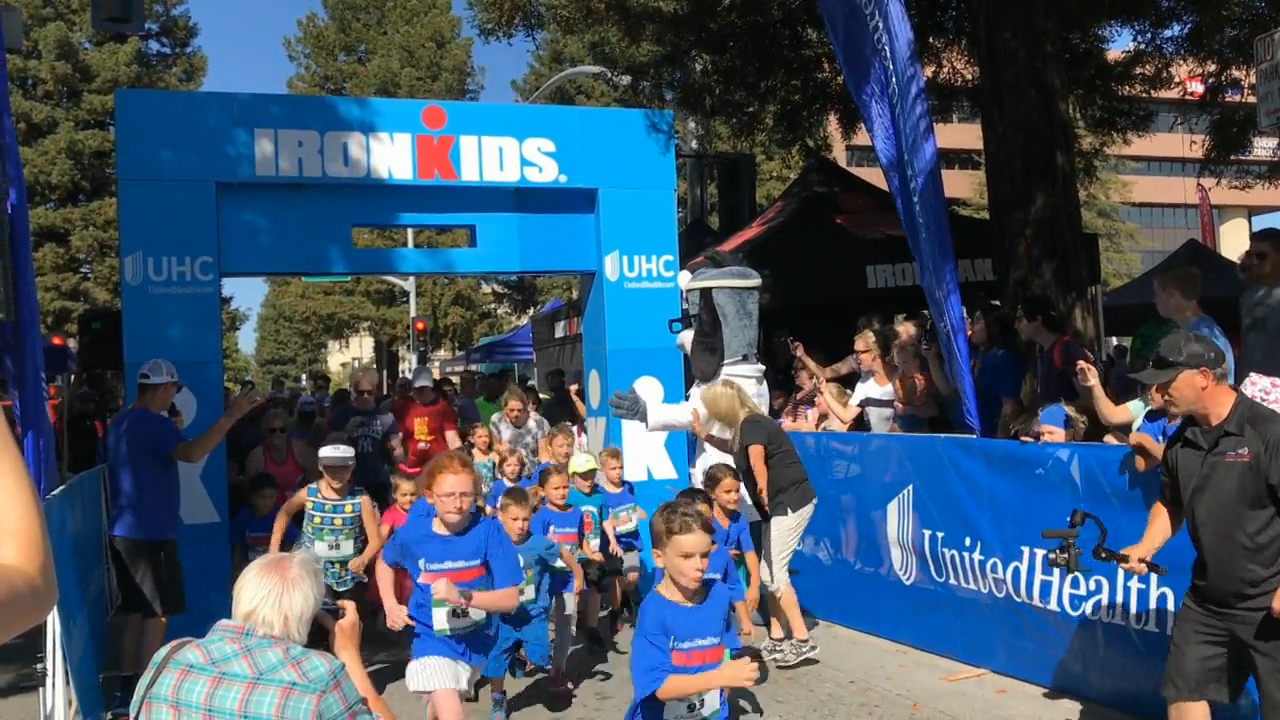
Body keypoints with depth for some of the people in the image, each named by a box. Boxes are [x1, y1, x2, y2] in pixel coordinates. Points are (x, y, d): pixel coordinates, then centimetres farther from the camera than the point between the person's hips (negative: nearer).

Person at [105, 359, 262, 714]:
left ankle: (127, 690, 19)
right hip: (149, 533, -10)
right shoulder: (153, 423, -16)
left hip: (125, 531, 10)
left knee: (135, 611, 15)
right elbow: (191, 453, -34)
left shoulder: (121, 422, 14)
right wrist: (231, 415, -34)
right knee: (157, 613, -2)